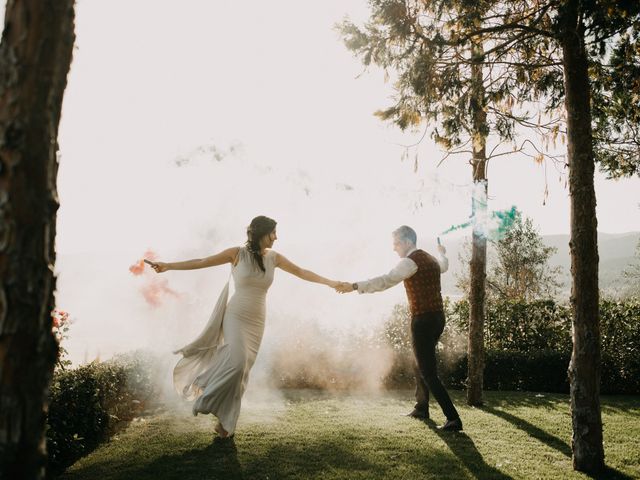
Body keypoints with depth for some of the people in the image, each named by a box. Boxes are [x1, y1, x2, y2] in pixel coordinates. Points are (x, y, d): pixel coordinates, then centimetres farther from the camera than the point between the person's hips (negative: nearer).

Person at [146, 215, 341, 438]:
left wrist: (330, 282, 9)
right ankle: (209, 400, -1)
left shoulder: (274, 258, 4)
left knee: (241, 373, 3)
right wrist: (168, 266, -7)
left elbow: (302, 272, 11)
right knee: (237, 361, -24)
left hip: (256, 323, 4)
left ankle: (225, 421, 14)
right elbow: (201, 262, -4)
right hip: (235, 317, -4)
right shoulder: (238, 253, -6)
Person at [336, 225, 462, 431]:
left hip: (423, 320, -10)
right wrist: (442, 253, 62)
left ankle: (453, 418, -7)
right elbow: (443, 266, 39)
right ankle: (421, 408, 37)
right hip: (438, 317, 10)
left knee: (428, 372, -6)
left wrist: (355, 286, -34)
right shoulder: (430, 259, 14)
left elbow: (385, 281, -29)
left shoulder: (410, 262, -14)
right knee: (422, 364, 24)